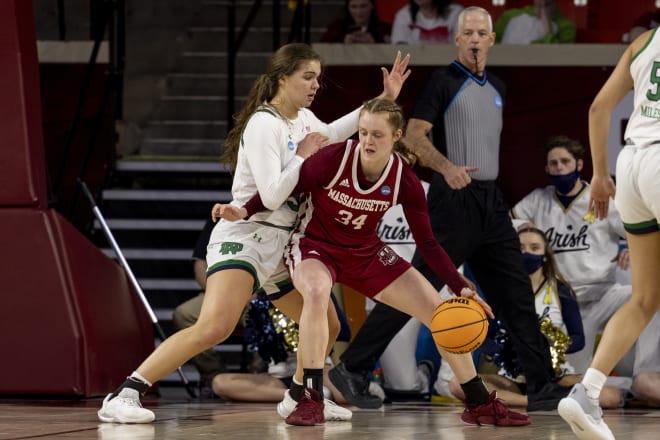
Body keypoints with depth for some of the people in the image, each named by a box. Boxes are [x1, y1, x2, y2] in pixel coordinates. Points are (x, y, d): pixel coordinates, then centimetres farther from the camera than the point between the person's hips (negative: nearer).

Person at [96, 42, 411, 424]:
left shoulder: (303, 119, 10)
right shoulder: (264, 125, -17)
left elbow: (328, 137, 35)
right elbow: (271, 195, -24)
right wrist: (302, 157, -12)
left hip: (279, 249, 10)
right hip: (244, 238, -9)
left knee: (327, 326, 16)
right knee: (215, 327, -29)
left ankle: (299, 399, 39)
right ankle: (123, 397, -31)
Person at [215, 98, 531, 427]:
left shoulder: (405, 181, -17)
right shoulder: (334, 158, -26)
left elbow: (427, 243, -8)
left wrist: (461, 288, -16)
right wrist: (244, 211, -29)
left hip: (365, 252, 4)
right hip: (314, 244, -4)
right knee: (316, 293, -41)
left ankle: (480, 405, 15)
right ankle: (311, 400, -32)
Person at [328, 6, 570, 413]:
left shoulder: (497, 89, 16)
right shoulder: (444, 82, -6)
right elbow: (414, 134, -14)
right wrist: (447, 167, -29)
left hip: (490, 200, 7)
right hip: (454, 200, -7)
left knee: (516, 295, 5)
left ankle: (542, 387, 8)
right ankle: (353, 369, -3)